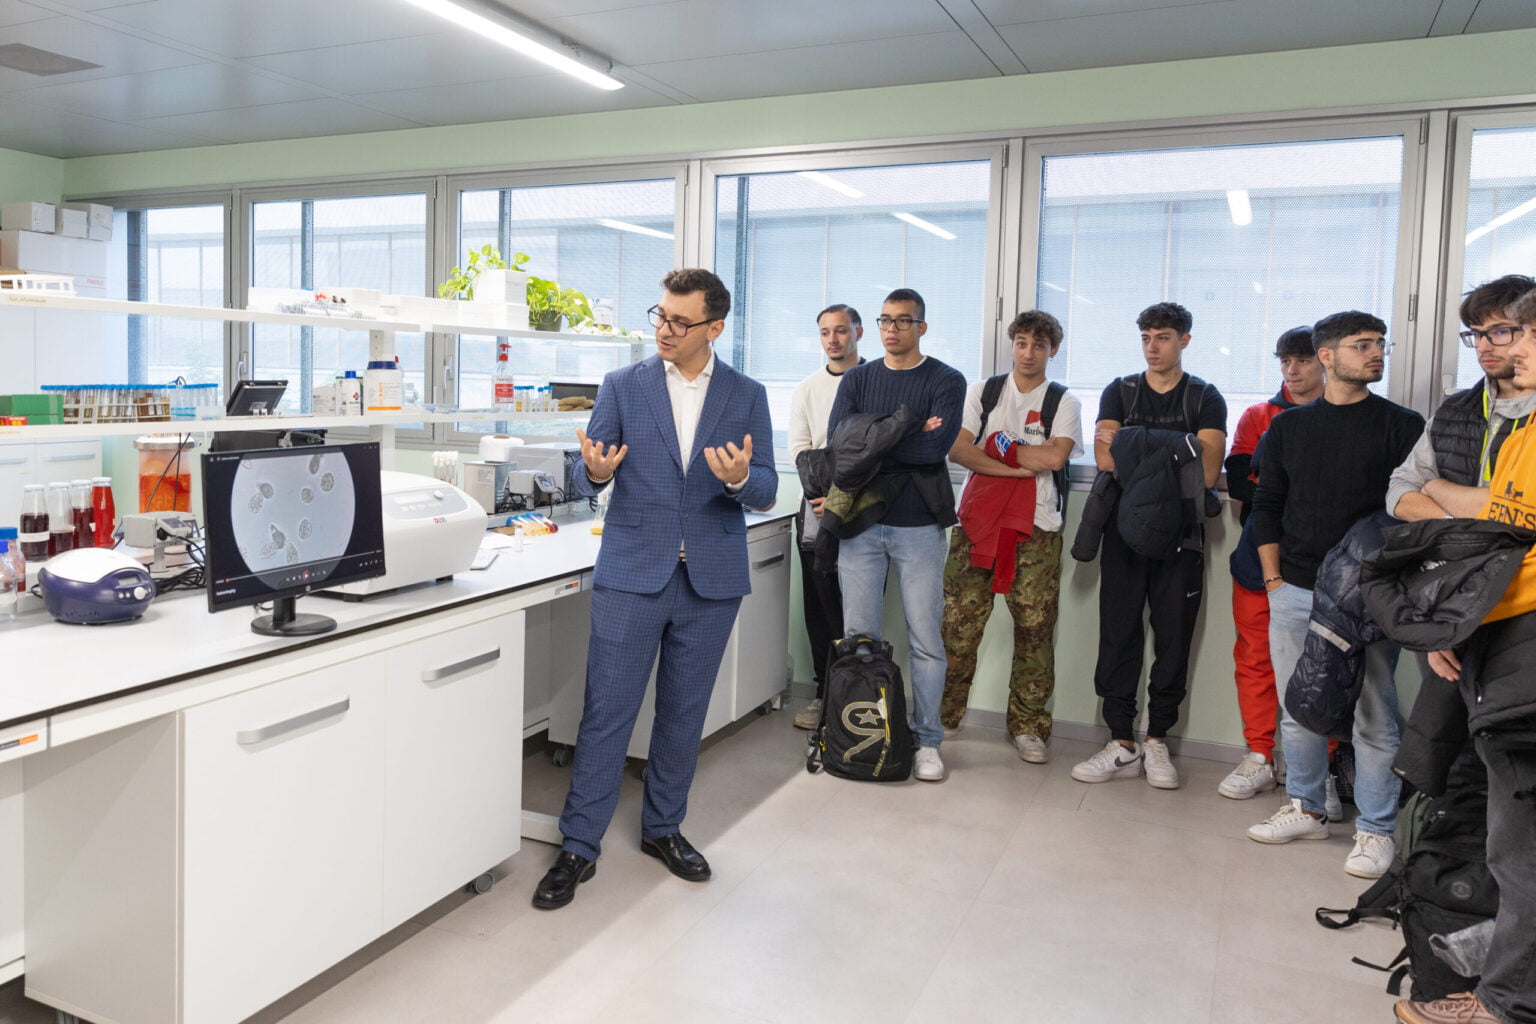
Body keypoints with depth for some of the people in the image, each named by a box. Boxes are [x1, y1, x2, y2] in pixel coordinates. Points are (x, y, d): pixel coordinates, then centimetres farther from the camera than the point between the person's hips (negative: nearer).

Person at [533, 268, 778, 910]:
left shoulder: (747, 397, 5)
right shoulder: (622, 387, 2)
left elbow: (766, 493, 0)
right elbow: (589, 484, 2)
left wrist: (740, 477, -23)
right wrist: (595, 471, -22)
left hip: (710, 579, 2)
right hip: (632, 573, -1)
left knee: (683, 712, 12)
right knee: (606, 713, -1)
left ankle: (663, 830, 30)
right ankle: (579, 847, 11)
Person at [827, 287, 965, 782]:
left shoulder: (946, 381, 1)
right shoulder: (857, 379, 11)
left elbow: (936, 447, -16)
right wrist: (907, 435, -12)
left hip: (918, 526, -2)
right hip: (861, 522, 3)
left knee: (926, 639, 2)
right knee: (858, 634, 7)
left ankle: (926, 741, 15)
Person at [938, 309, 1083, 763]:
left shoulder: (1064, 402, 9)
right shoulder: (983, 391, 13)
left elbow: (1055, 458, -9)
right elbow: (956, 449, -2)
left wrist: (999, 445, -3)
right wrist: (1020, 464, -11)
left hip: (1037, 529, -1)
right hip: (978, 520, 1)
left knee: (1034, 629, 0)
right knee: (958, 623, -1)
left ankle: (1027, 726, 13)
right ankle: (942, 715, 12)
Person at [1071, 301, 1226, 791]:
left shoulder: (1205, 398, 6)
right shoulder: (1120, 392, 12)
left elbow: (1207, 472, -9)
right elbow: (1105, 459, -4)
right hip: (1125, 530, 1)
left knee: (1173, 639, 3)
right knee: (1118, 635, 0)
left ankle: (1156, 742, 15)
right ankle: (1122, 745, 7)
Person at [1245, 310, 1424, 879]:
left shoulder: (1402, 426, 2)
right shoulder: (1288, 426, 10)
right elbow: (1267, 505, 13)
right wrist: (1273, 577, 7)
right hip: (1294, 591, 3)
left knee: (1373, 714, 1)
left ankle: (1374, 829, 13)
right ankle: (1305, 809, 26)